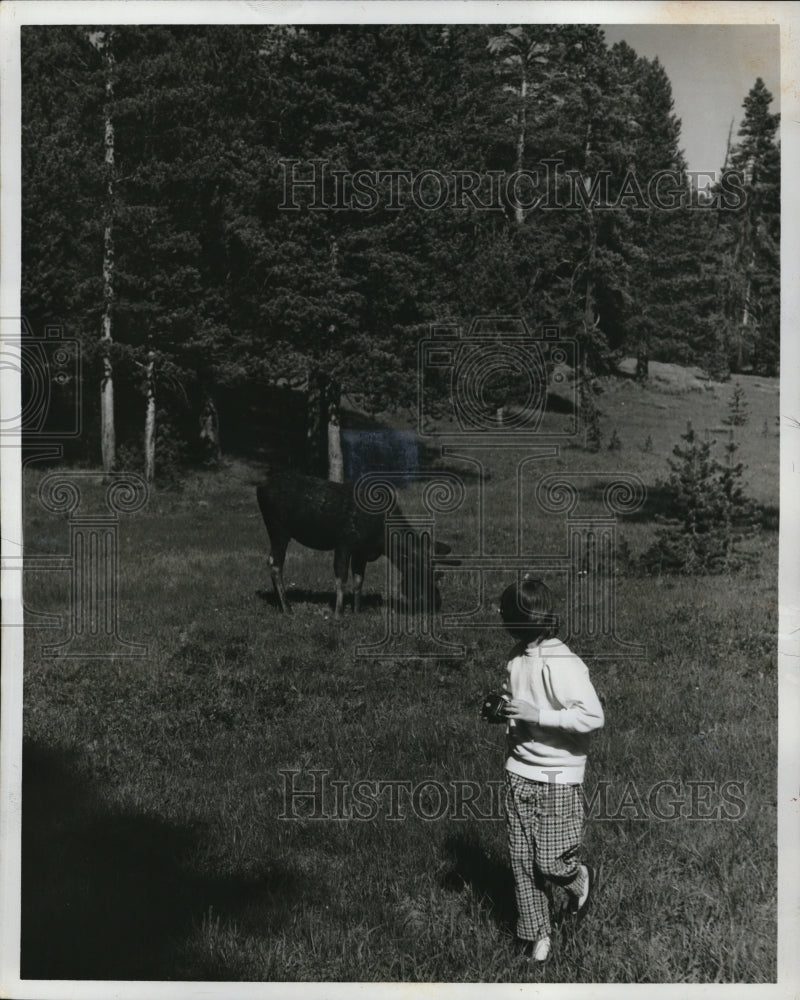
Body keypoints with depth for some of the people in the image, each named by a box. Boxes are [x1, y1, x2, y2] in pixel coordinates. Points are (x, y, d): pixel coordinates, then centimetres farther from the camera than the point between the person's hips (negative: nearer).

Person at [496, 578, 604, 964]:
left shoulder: (562, 664, -19)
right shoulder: (517, 658, 6)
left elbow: (593, 716, -25)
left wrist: (536, 715, -25)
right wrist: (501, 711, 2)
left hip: (557, 777, -7)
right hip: (519, 772, 7)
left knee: (549, 863, -2)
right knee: (522, 861, 8)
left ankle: (579, 878, 31)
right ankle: (535, 934, 23)